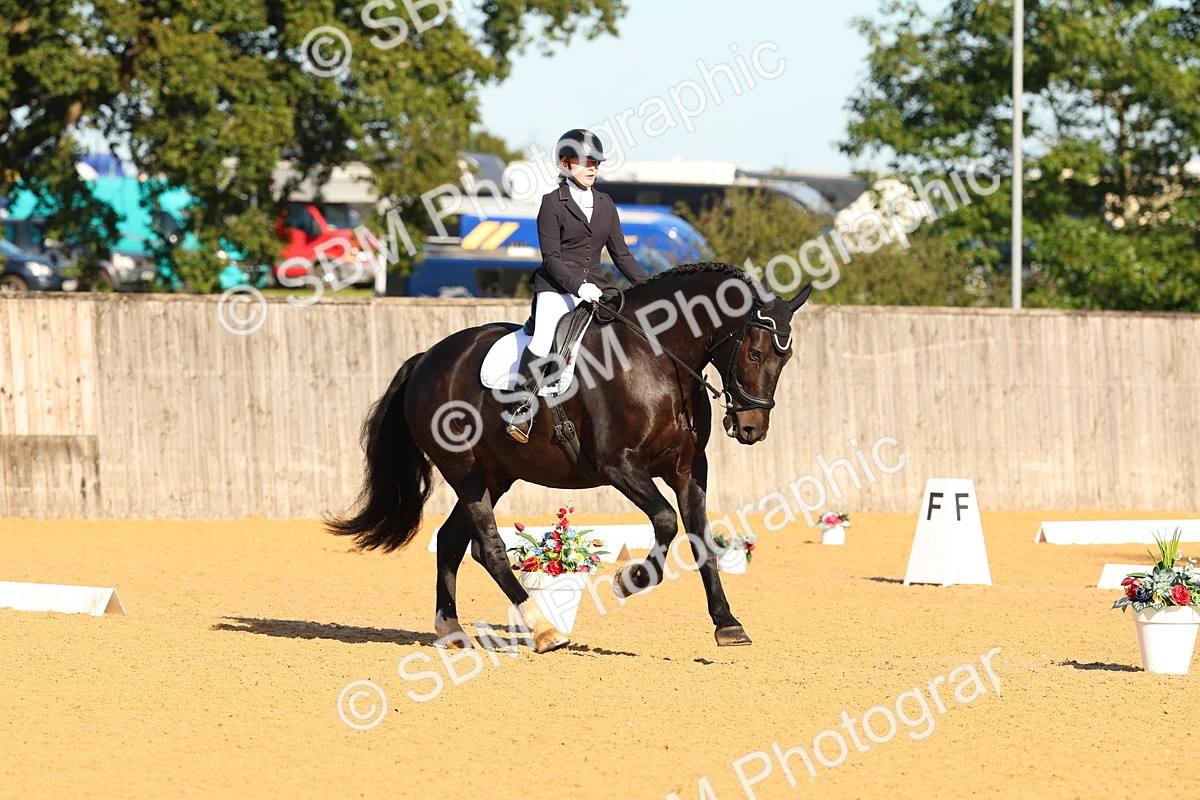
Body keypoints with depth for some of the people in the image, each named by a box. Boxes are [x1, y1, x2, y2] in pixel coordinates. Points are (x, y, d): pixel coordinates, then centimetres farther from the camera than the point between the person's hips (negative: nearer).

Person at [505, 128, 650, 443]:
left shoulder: (605, 204, 16)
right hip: (556, 287, -6)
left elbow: (621, 254, 18)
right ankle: (522, 407, -23)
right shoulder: (553, 203, -1)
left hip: (595, 288, 6)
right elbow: (551, 258, -8)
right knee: (544, 341, -30)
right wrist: (578, 285, -22)